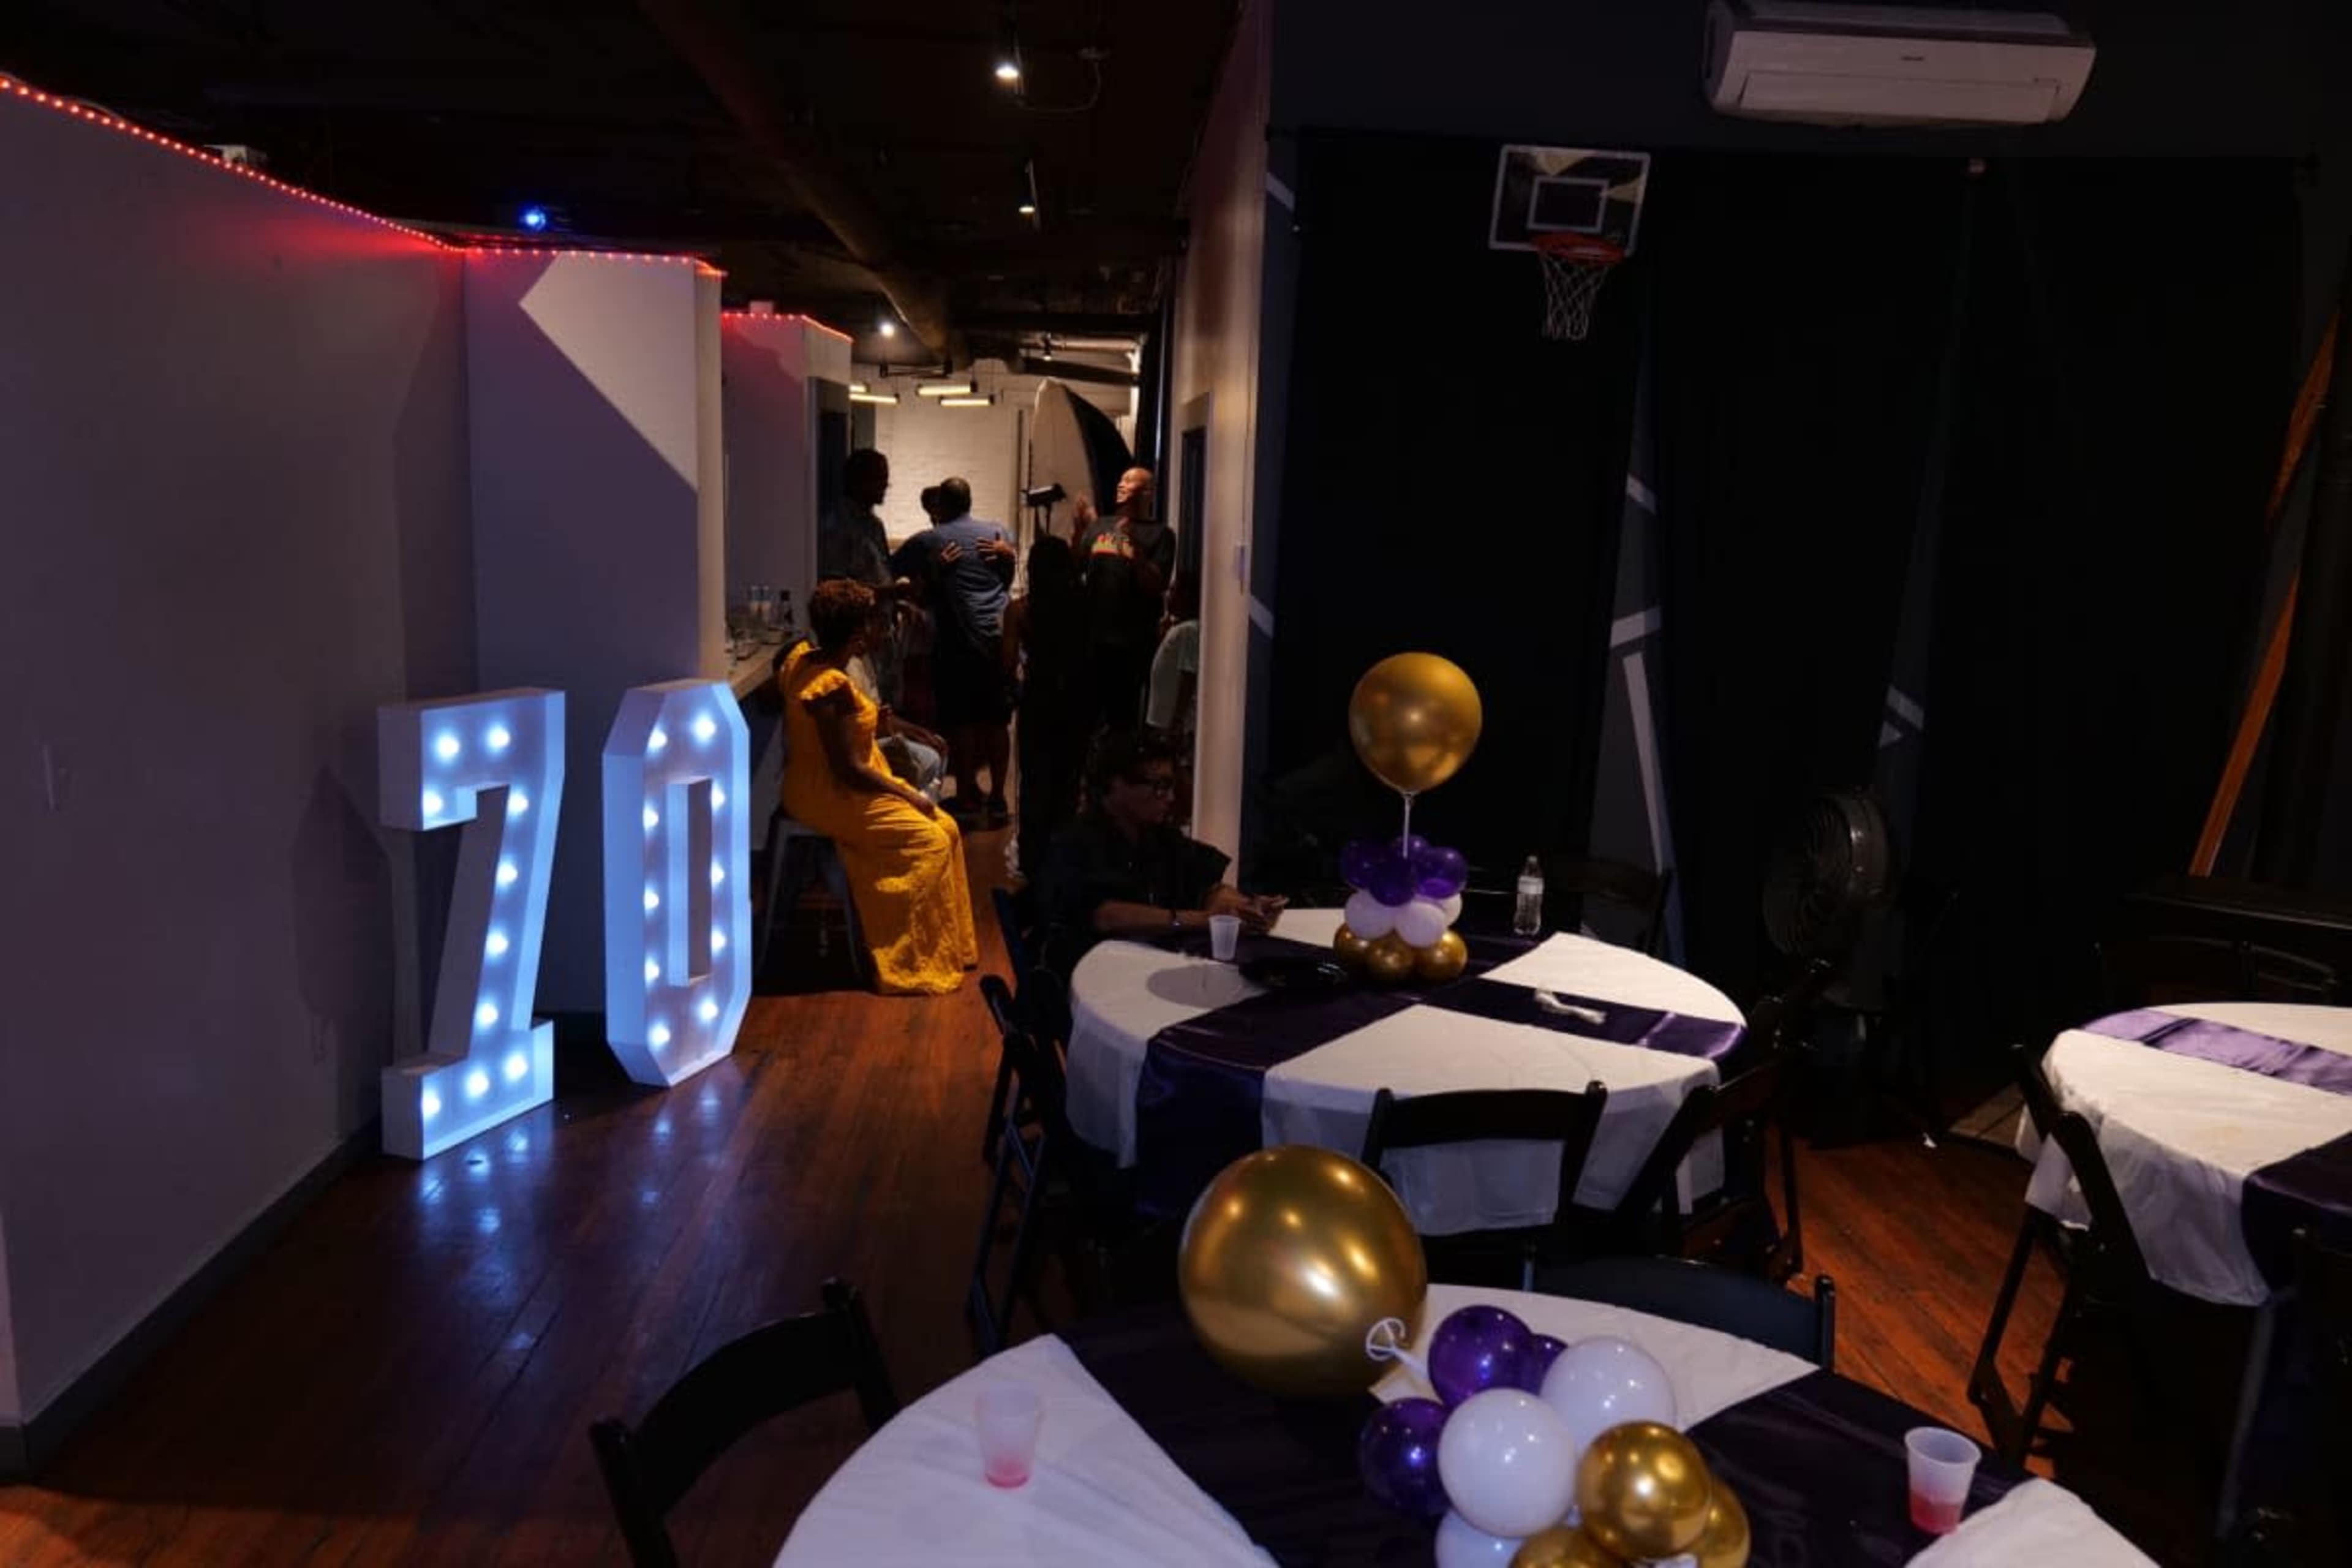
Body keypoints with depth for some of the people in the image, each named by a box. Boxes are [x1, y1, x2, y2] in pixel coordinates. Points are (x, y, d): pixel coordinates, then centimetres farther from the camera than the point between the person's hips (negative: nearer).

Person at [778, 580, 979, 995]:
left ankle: (948, 945, 13)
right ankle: (917, 962, -4)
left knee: (945, 827, 5)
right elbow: (847, 770, -25)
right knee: (930, 841, -13)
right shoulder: (833, 688, -27)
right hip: (831, 798, -10)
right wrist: (908, 795, -14)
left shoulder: (802, 656, 1)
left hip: (828, 786, 10)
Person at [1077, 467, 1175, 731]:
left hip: (1133, 642, -4)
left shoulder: (1159, 534, -1)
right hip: (1092, 636, 4)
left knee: (1122, 718, 3)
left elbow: (1157, 587, -10)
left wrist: (1134, 546, -18)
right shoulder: (1100, 527, 13)